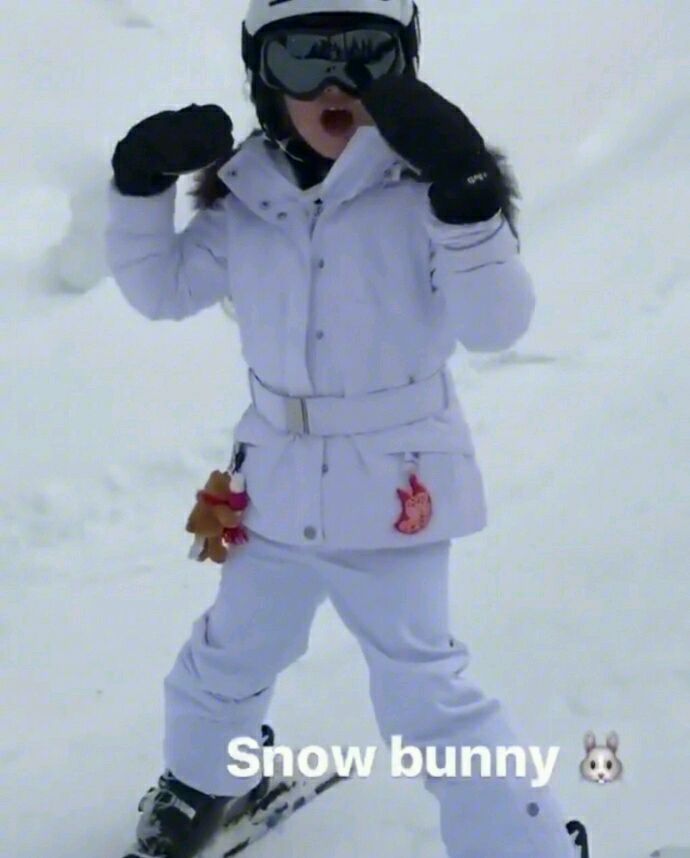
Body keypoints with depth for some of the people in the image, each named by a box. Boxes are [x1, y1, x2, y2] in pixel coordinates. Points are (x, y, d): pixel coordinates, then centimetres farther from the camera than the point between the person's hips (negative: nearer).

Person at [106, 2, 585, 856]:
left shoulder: (422, 191, -16)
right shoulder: (246, 199, -2)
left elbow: (495, 324, -24)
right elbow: (161, 288, 7)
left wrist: (466, 200, -38)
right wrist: (142, 182, -9)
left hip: (394, 493, -5)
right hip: (277, 489, 6)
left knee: (425, 694, -3)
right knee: (225, 660, 25)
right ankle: (206, 779, 55)